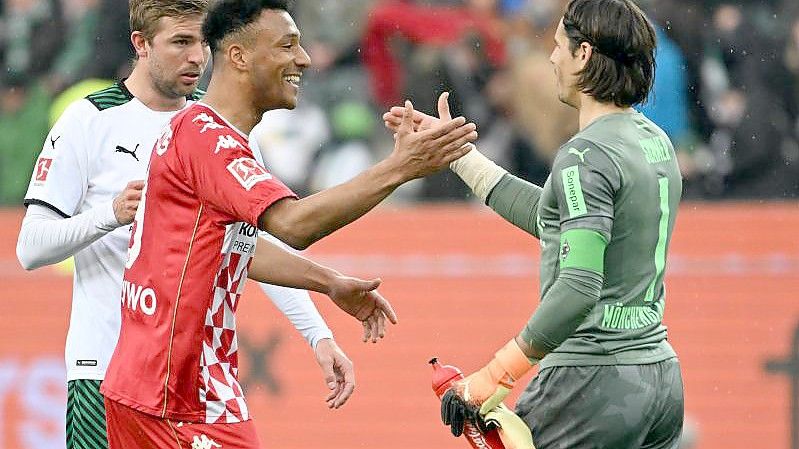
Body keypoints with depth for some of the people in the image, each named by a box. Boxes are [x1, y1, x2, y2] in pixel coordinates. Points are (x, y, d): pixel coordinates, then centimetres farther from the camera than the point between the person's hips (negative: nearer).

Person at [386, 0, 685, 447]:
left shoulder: (587, 155, -16)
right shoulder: (655, 141, 12)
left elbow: (578, 288, -25)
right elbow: (557, 219, 21)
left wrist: (495, 377, -22)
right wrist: (459, 154, 27)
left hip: (593, 380, -9)